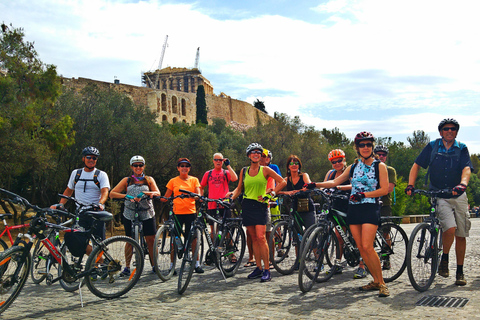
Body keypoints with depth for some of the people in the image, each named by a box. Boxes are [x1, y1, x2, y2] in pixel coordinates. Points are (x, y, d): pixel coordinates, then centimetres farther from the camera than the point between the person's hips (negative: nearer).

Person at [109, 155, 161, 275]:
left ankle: (154, 265, 7)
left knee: (151, 240, -3)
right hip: (130, 214, 0)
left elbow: (158, 193, -4)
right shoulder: (127, 180, 8)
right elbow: (112, 193, 0)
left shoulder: (149, 180, 10)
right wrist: (127, 196, -15)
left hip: (147, 213, 0)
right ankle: (127, 267, 12)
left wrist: (146, 193, -23)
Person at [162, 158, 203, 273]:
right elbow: (166, 197, 9)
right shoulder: (173, 181, 8)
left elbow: (198, 194, 2)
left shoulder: (194, 180, 9)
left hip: (190, 212, 0)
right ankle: (172, 264, 10)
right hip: (177, 212, 0)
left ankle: (197, 263, 8)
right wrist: (161, 198, -12)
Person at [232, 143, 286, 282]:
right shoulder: (244, 171, 10)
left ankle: (267, 270, -8)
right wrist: (231, 198, 2)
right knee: (254, 238, 7)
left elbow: (282, 182, 2)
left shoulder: (265, 170, 0)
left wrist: (272, 193, -6)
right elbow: (239, 188, 18)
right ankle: (258, 268, 14)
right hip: (247, 206, 4)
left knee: (261, 237, -13)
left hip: (260, 205, -4)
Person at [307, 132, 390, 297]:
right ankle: (375, 281, 13)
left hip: (370, 208, -5)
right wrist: (316, 185, 5)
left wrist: (364, 194, -14)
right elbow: (335, 182, 15)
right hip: (353, 209, 5)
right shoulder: (353, 167, 15)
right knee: (361, 248, 2)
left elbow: (384, 189, -5)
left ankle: (382, 282, -6)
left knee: (367, 247, -17)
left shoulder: (379, 166, 2)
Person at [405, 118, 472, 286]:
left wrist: (462, 184, -33)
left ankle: (460, 272, 17)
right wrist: (410, 185, -12)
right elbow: (416, 165, 2)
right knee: (450, 228, -23)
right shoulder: (432, 146, 2)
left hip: (458, 196, 2)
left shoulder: (461, 149, 3)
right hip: (439, 196, -2)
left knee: (461, 235, 4)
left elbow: (466, 168, -12)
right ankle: (444, 259, 2)